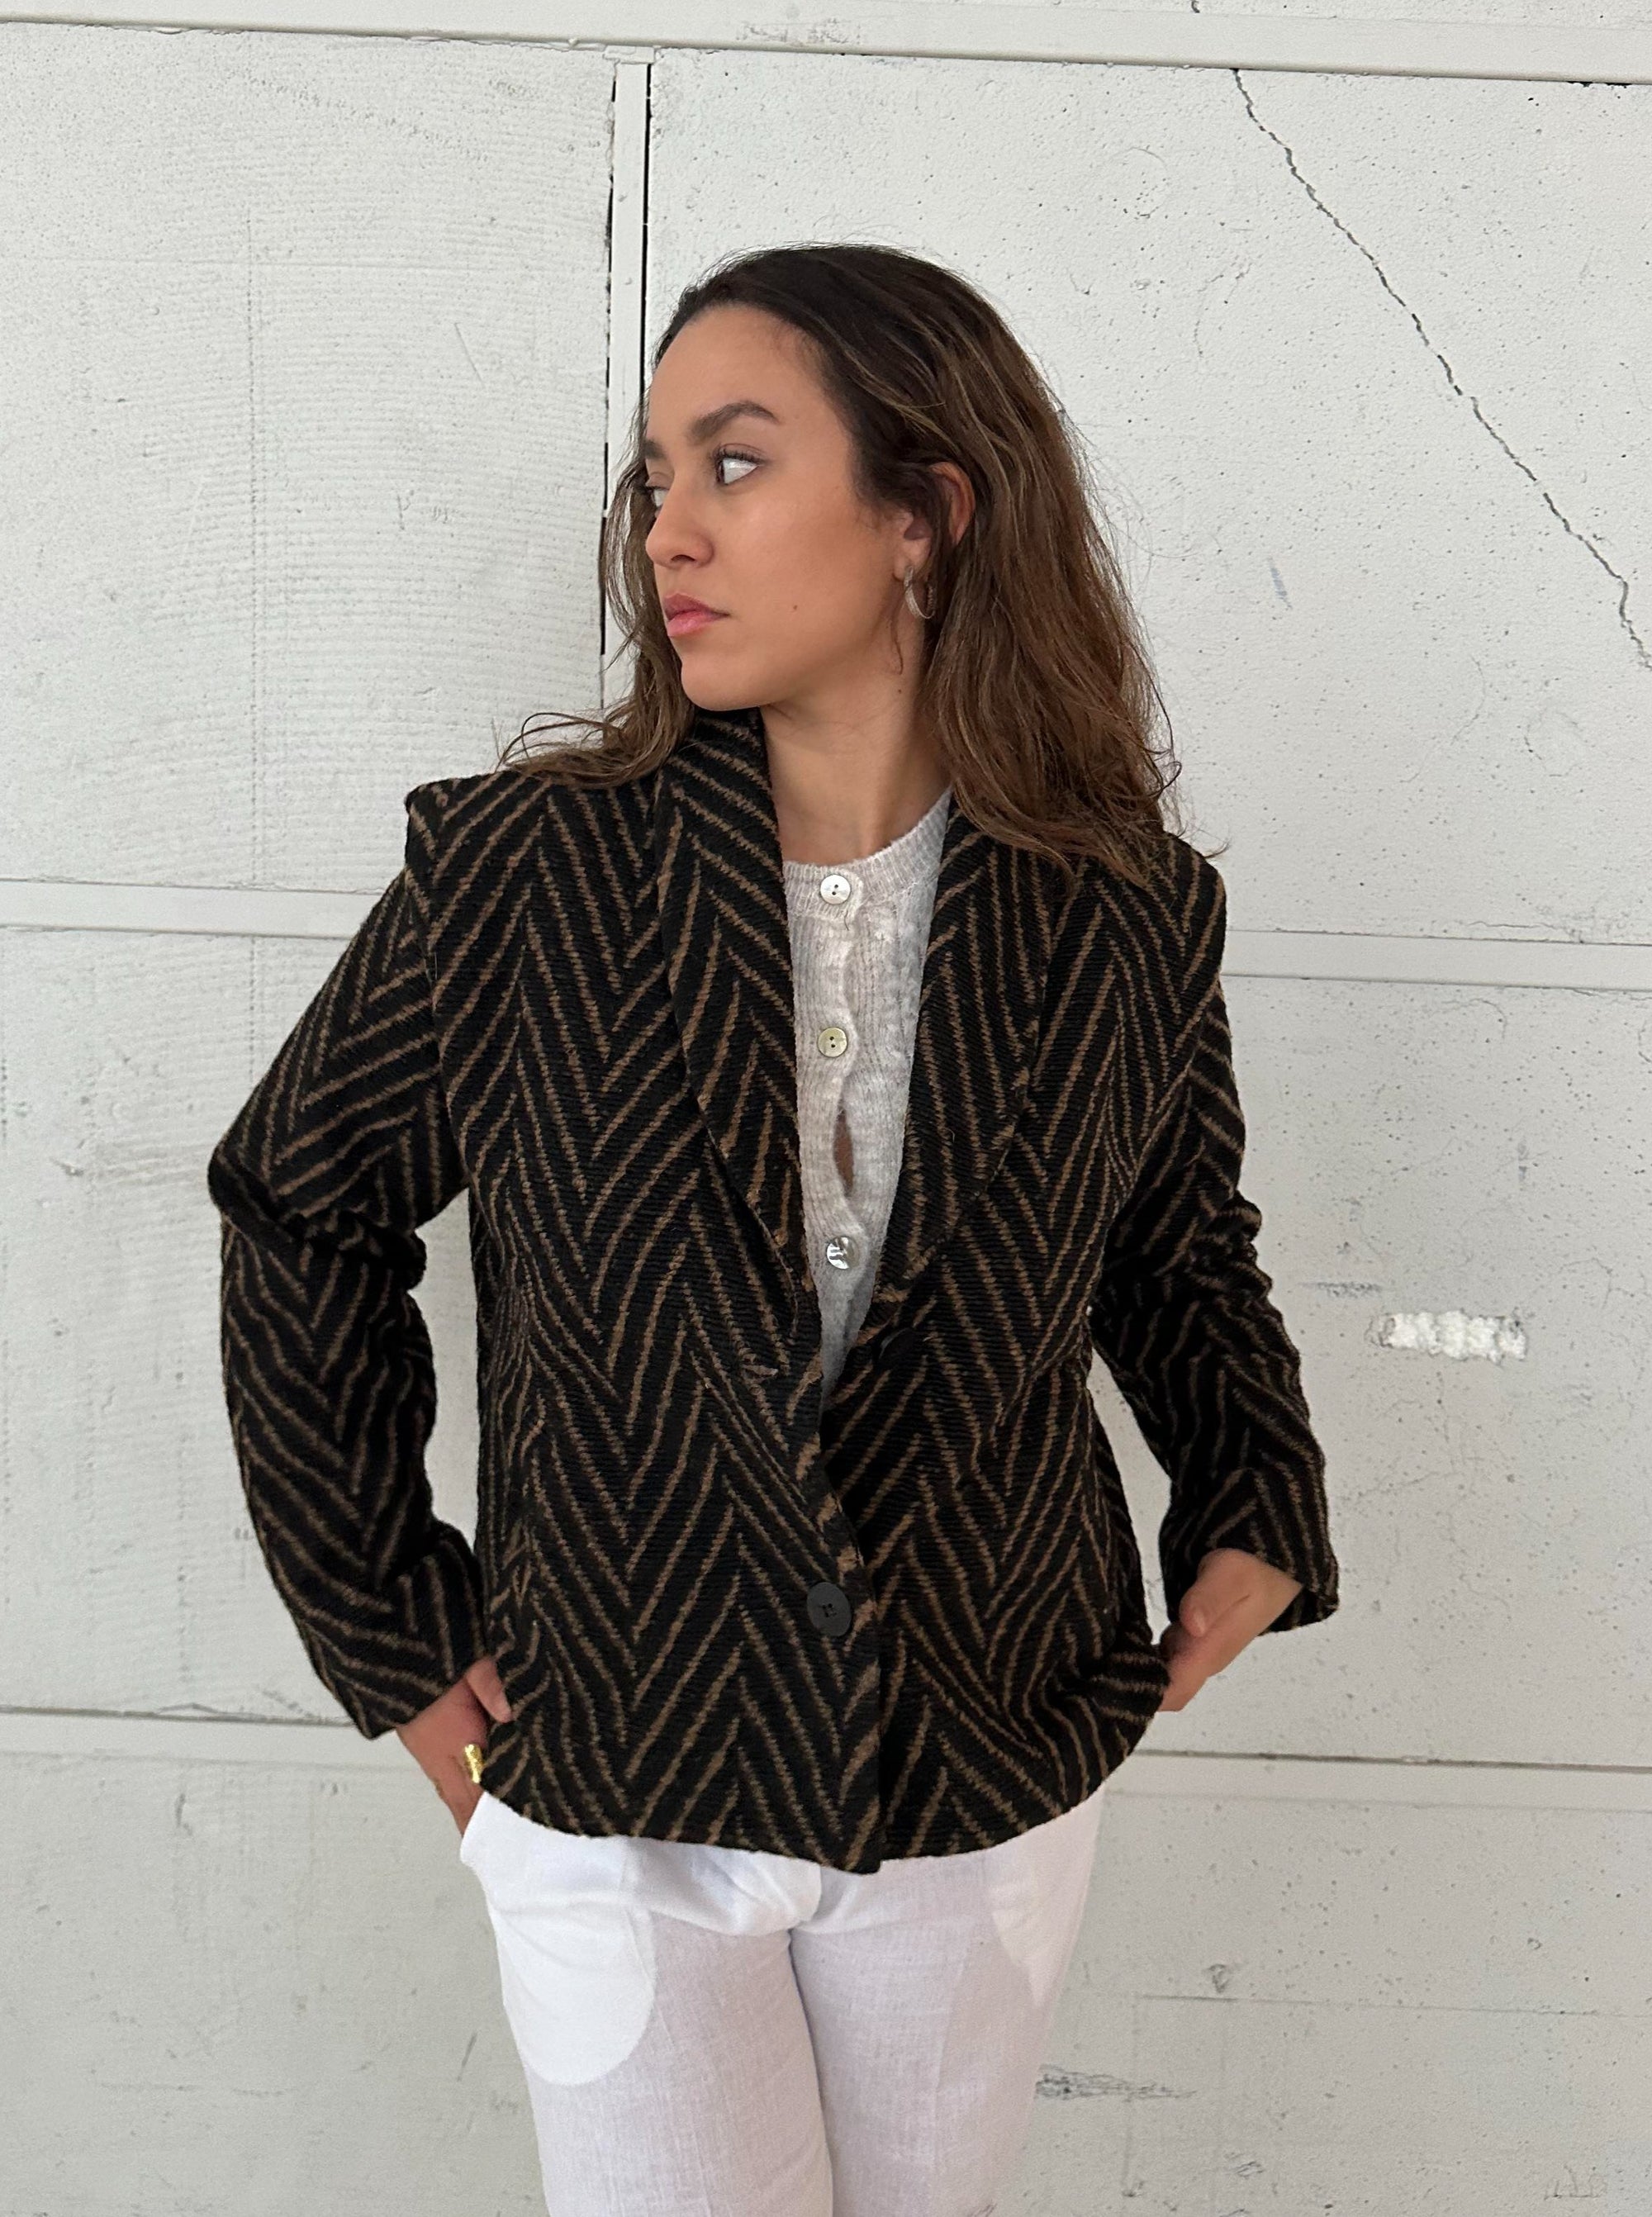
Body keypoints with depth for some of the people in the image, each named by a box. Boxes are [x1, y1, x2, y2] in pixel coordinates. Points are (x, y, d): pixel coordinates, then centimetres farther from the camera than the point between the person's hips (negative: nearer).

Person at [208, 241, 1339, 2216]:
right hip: (611, 1801, -1)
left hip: (990, 1793, 2)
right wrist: (387, 1626, -2)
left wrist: (1256, 1513, -2)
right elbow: (300, 1207, -1)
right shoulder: (524, 870, -14)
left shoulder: (1130, 923, -9)